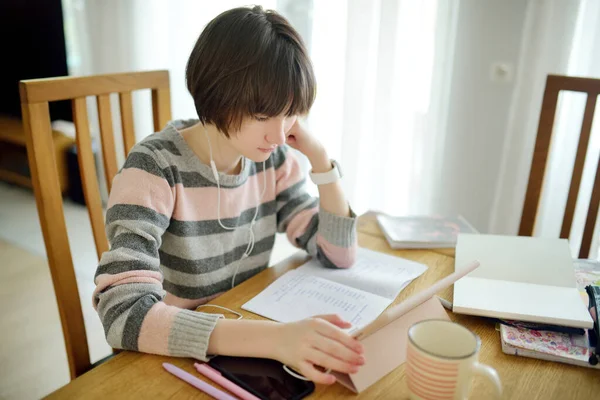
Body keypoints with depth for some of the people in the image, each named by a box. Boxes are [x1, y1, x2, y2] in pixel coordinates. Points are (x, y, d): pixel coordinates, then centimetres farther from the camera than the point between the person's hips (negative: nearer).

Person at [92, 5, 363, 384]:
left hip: (245, 349, 5)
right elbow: (125, 315, -32)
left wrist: (318, 156, -14)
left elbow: (339, 254, -4)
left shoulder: (273, 159, -6)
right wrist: (273, 337, -42)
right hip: (172, 362, -4)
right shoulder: (154, 168, -22)